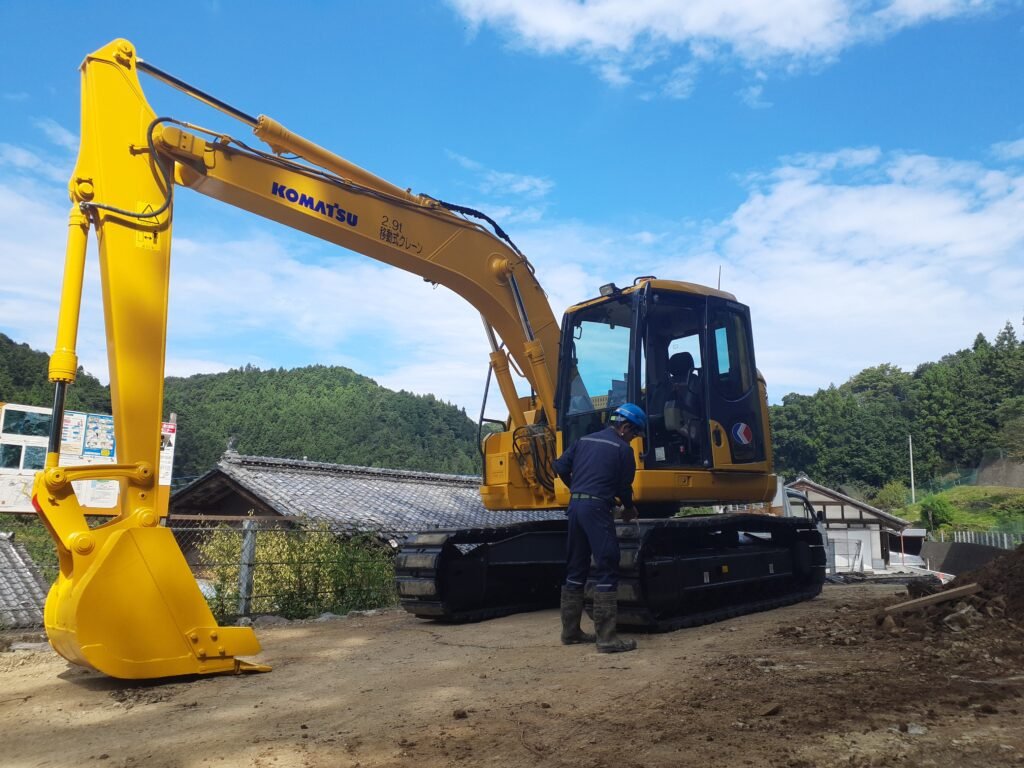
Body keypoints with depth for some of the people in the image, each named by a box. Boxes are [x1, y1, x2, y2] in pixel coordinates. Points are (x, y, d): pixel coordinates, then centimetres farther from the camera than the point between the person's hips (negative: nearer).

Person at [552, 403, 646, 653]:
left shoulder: (585, 440, 16)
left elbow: (561, 467, 14)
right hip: (597, 507, -7)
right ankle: (607, 637, -6)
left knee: (575, 569, 15)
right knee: (607, 570, -4)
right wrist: (629, 508, 23)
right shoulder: (623, 449, -2)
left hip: (575, 505, 7)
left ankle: (570, 630, 21)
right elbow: (624, 486, 3)